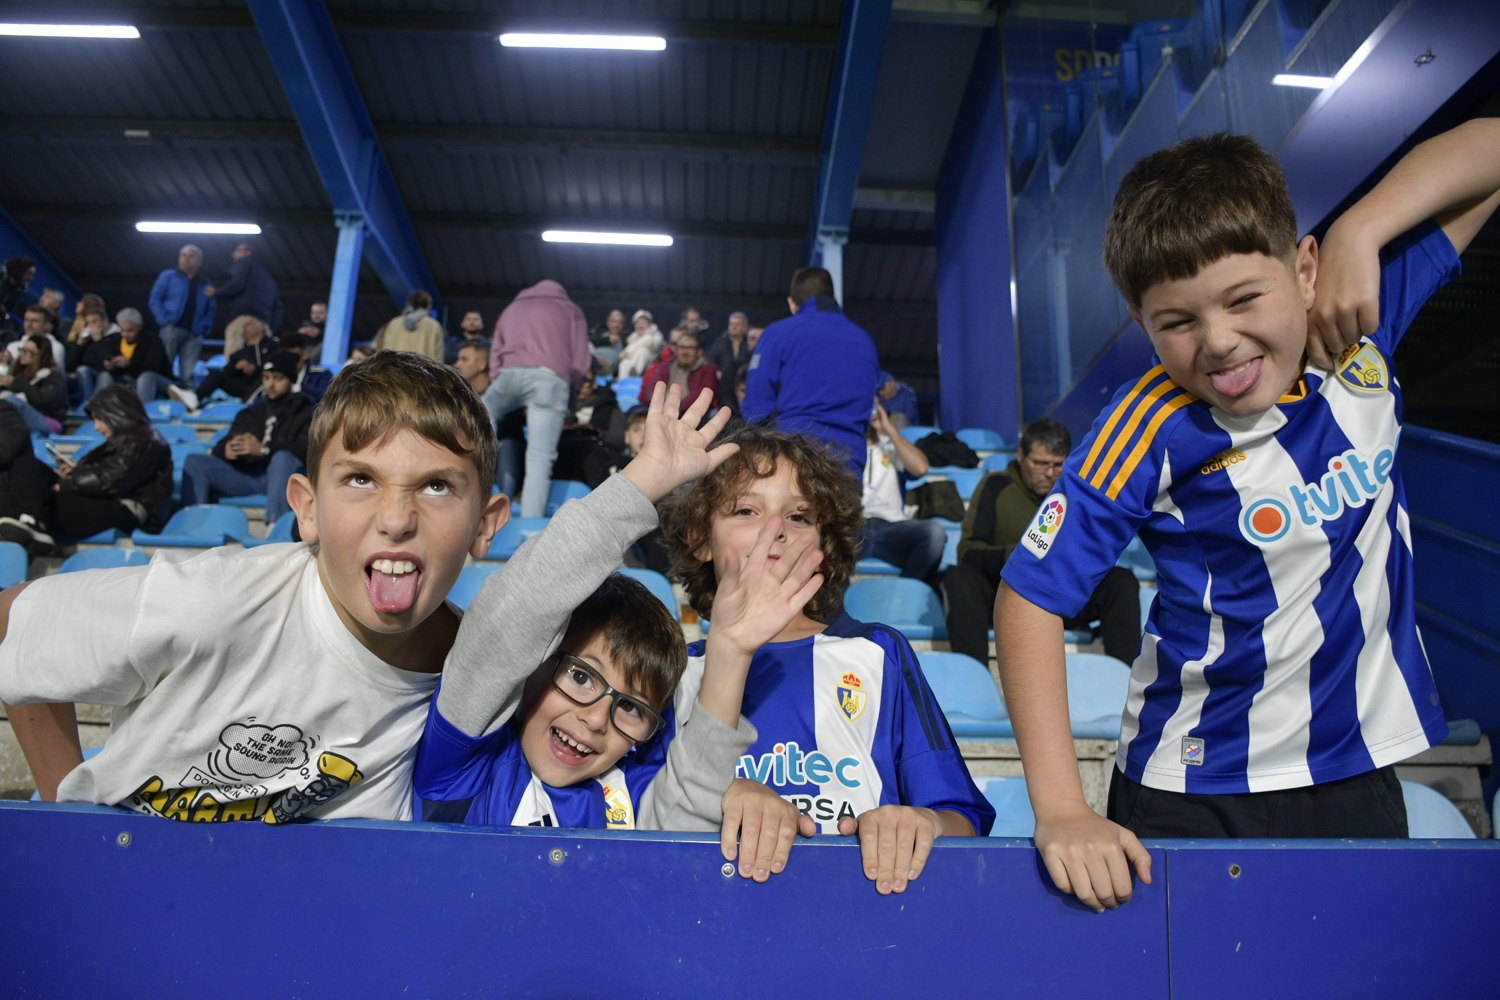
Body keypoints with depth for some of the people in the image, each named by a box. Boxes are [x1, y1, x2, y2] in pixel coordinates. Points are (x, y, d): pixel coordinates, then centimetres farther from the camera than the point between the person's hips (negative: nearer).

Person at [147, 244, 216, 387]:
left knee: (187, 375, -3)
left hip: (194, 334, 2)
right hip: (171, 328, -2)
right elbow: (155, 299, 3)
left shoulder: (205, 284, 18)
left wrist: (205, 328, -2)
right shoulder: (168, 276, 10)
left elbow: (212, 309, 14)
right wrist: (163, 321, -8)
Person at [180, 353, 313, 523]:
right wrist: (226, 450, -7)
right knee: (195, 462, -13)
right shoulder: (251, 413, 29)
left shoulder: (304, 412, 13)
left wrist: (263, 450, -22)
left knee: (283, 457, -37)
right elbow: (222, 447, 20)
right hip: (247, 474, 5)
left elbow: (305, 449, -8)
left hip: (282, 477, -5)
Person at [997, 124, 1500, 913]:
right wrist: (1061, 809, -27)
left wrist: (1359, 232, -19)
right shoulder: (1150, 431, -22)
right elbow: (1028, 598, -22)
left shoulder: (1360, 329, -9)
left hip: (1362, 770, 4)